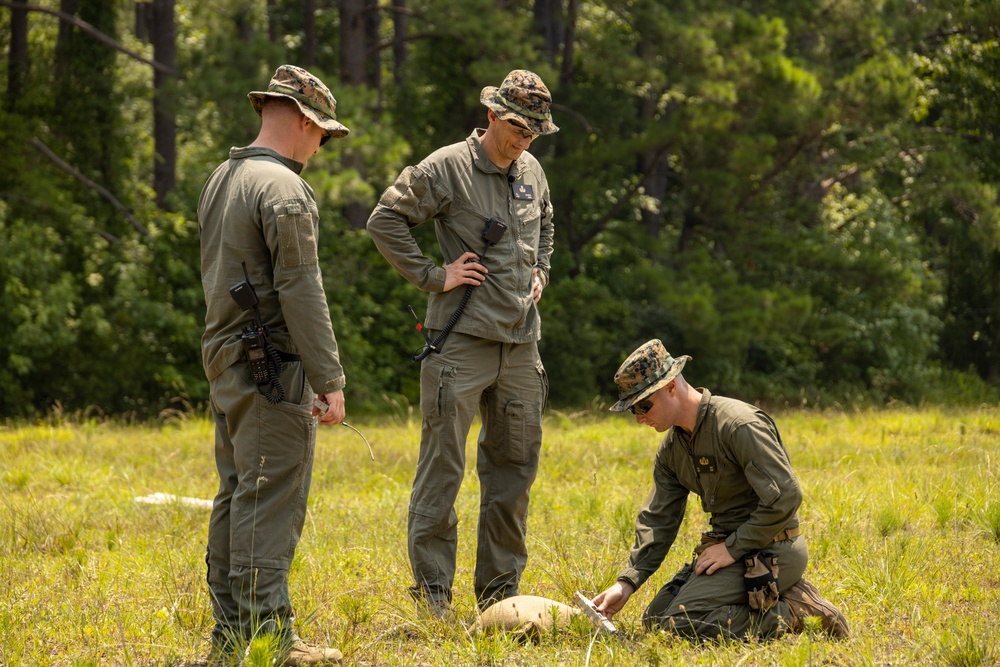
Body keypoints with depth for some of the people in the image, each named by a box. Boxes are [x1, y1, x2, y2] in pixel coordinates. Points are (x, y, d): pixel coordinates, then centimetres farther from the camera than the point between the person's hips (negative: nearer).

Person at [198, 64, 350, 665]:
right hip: (272, 368, -9)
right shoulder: (283, 189, -15)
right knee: (271, 501, -8)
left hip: (226, 361, 10)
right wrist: (330, 379, -17)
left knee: (238, 496, 12)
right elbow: (301, 292, -19)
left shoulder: (221, 180, 15)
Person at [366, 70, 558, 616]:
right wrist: (433, 276, -11)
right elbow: (384, 221, -8)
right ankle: (432, 591, -1)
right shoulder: (447, 169, -9)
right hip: (461, 339, -7)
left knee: (515, 466, 10)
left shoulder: (532, 172, 12)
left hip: (521, 340, 7)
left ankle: (500, 587, 19)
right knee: (442, 465, -6)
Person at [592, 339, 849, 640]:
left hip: (768, 549, -10)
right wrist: (627, 583, -2)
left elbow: (785, 498, -24)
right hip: (732, 545, 10)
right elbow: (657, 520, 10)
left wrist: (733, 548, -18)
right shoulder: (672, 447, 8)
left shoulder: (740, 424, -20)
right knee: (656, 618, 8)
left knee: (680, 621, -21)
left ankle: (788, 612, -9)